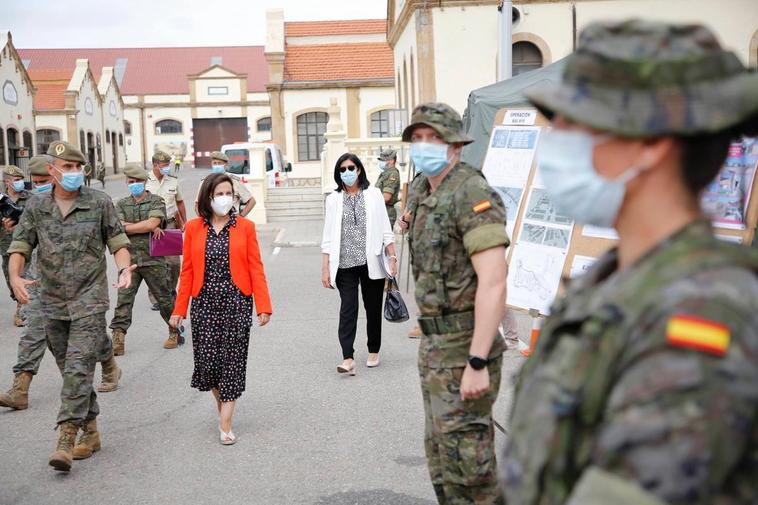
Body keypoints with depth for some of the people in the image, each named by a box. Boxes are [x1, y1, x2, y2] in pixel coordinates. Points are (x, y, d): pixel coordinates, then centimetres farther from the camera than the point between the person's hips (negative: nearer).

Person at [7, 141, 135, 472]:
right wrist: (15, 276, -15)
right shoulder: (36, 206, 5)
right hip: (52, 302, 4)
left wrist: (124, 270, -16)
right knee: (70, 370, 12)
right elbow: (20, 246, 4)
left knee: (78, 368, -14)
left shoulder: (99, 203, -2)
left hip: (89, 299, -4)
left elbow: (117, 241, 3)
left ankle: (66, 439, -13)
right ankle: (90, 432, 24)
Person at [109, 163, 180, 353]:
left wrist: (128, 226, -6)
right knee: (123, 299, -6)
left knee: (165, 298, 8)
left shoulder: (157, 202, 1)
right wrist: (148, 228, -10)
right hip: (130, 260, 2)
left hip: (153, 260, -2)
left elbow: (152, 223, -15)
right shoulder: (121, 204, 11)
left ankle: (175, 332, 24)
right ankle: (118, 338, -7)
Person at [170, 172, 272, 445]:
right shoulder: (194, 228, 4)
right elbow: (187, 271, 6)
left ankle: (225, 425, 9)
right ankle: (221, 400, 31)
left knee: (232, 361, 0)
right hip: (205, 303, 1)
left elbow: (256, 268, 0)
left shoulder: (245, 227, 2)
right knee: (206, 361, -1)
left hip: (236, 303, -1)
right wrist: (179, 309, 4)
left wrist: (263, 306, -6)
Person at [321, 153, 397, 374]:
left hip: (371, 262, 0)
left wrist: (392, 257, -1)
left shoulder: (373, 194, 5)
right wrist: (325, 268, 0)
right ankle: (348, 358, -14)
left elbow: (385, 229, 5)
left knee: (373, 307, 9)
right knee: (348, 308, -9)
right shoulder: (333, 199, 7)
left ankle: (374, 351, 25)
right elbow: (328, 237, 5)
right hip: (345, 264, 0)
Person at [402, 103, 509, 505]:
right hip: (434, 345, 10)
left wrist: (478, 363, -27)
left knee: (466, 461, -5)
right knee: (440, 454, 19)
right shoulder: (425, 195, 12)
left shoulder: (472, 194, -16)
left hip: (463, 349, -10)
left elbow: (493, 283, -24)